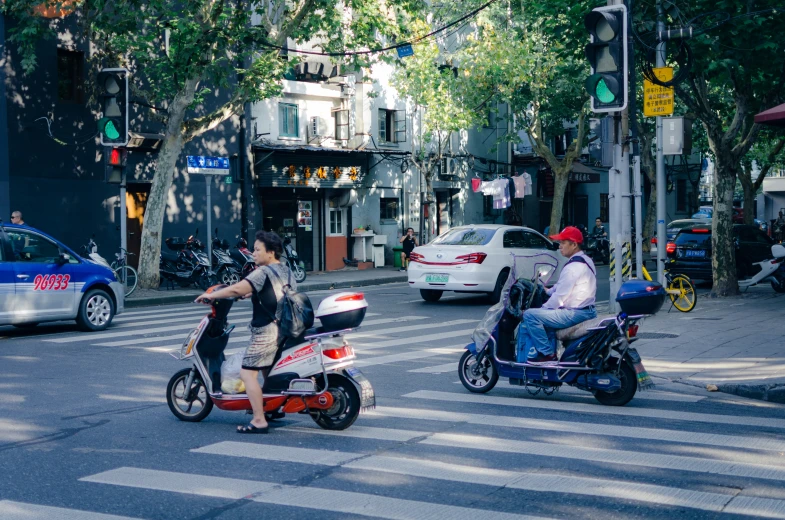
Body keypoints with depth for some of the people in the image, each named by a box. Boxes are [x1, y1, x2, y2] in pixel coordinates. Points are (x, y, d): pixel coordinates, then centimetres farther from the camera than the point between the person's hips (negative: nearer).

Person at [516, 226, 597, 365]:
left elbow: (560, 297, -18)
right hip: (587, 310, 11)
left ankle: (547, 354, -8)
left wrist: (542, 308, -6)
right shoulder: (586, 260, 14)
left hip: (575, 314, -11)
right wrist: (548, 291, 14)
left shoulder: (573, 266, -19)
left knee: (530, 315, -14)